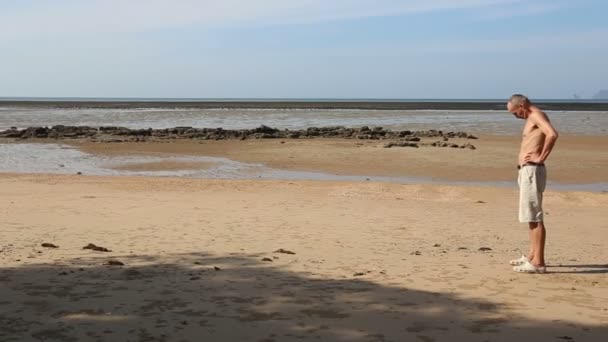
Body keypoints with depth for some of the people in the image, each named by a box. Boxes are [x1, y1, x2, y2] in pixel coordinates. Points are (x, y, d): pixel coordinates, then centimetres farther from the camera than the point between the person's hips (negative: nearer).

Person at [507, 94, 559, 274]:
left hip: (533, 171, -11)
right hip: (526, 171, 11)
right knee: (531, 216, 17)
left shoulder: (537, 115, -12)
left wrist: (541, 158, -23)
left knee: (535, 216, -10)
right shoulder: (531, 118, 18)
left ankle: (538, 262, -9)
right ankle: (532, 256, 28)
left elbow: (552, 134, -30)